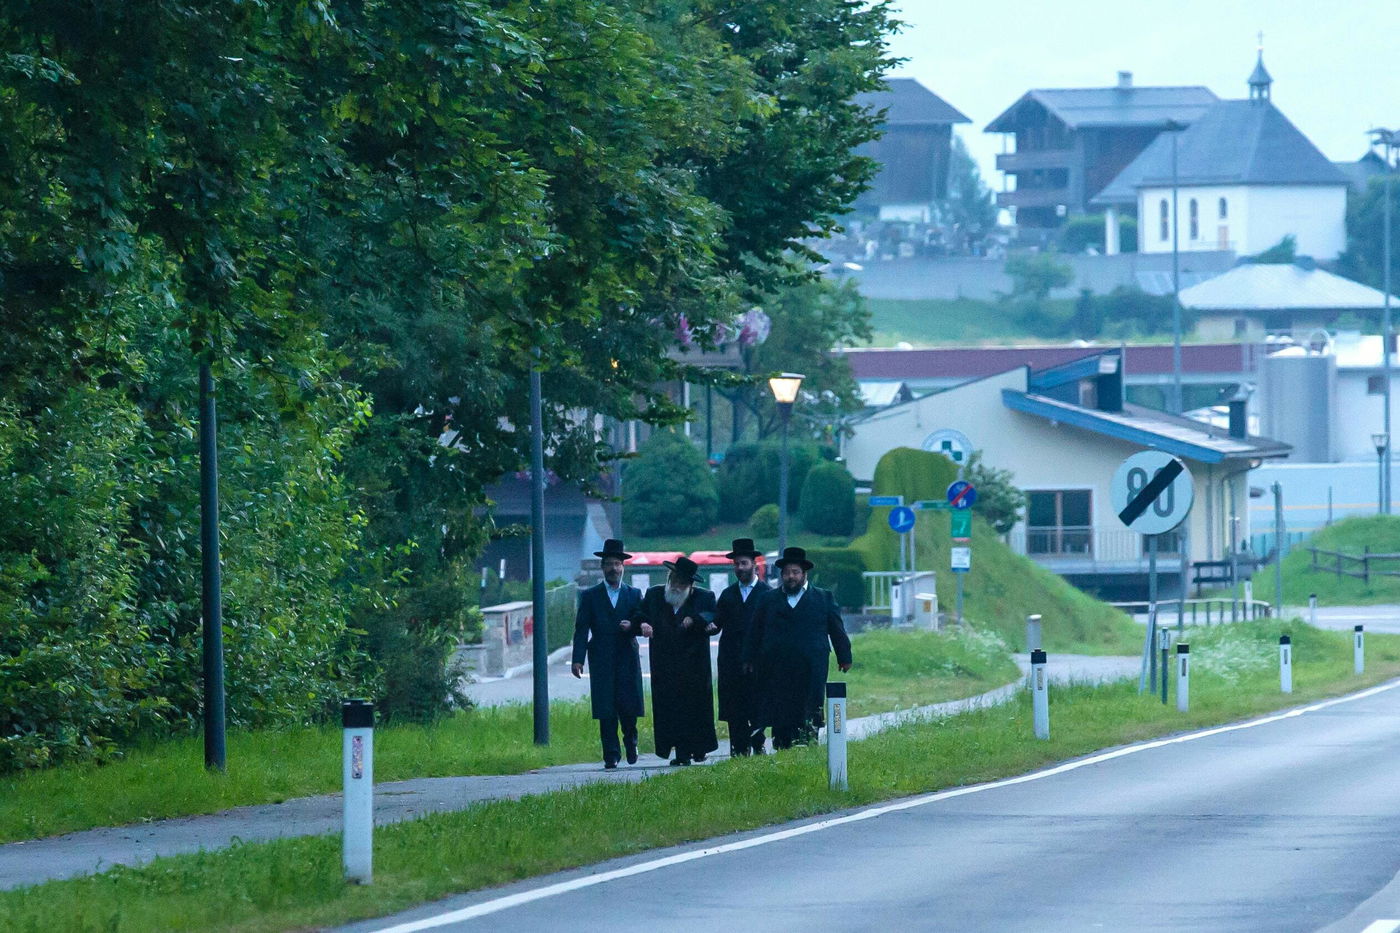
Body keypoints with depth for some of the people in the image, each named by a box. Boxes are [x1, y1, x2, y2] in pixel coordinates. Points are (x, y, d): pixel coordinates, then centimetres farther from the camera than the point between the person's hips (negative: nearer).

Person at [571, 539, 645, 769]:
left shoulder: (634, 595, 12)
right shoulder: (590, 596, 8)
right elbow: (581, 629, 1)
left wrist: (631, 627, -17)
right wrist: (577, 659, -9)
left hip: (627, 658, 1)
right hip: (601, 662, -1)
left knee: (629, 705, -3)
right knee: (606, 711, -4)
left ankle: (630, 741, 26)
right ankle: (611, 756, 0)